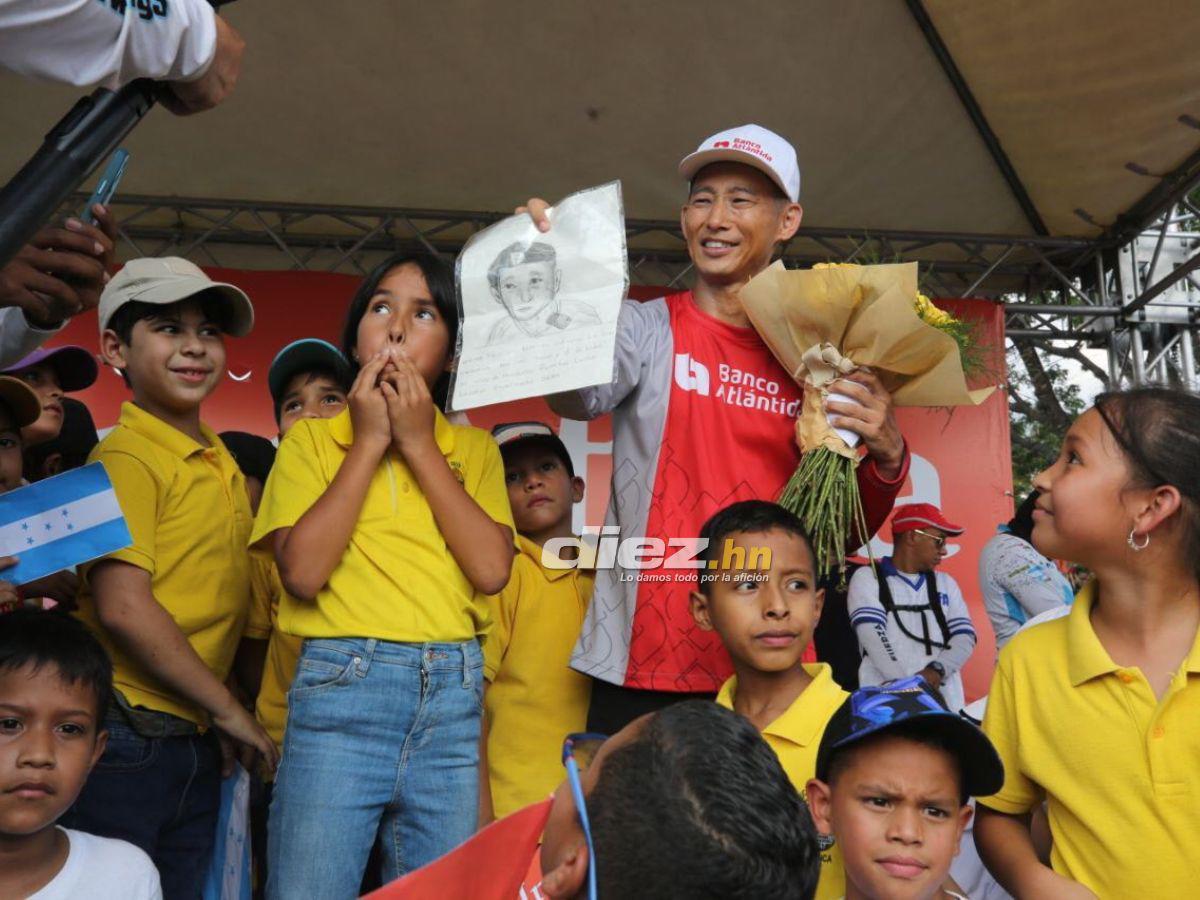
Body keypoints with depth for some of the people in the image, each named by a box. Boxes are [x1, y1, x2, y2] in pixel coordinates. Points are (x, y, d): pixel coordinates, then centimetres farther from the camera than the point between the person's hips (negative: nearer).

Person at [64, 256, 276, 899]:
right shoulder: (126, 456, -12)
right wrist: (228, 708, -13)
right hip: (126, 742, -7)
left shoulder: (222, 462, 10)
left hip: (196, 745, 7)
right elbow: (122, 607, -19)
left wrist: (218, 724, 10)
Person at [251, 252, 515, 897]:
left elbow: (491, 569, -7)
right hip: (341, 687, -2)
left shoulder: (473, 448, 9)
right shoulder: (312, 439, 6)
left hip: (451, 698, 2)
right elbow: (302, 571, -10)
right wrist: (369, 441, -6)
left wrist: (419, 444, -5)